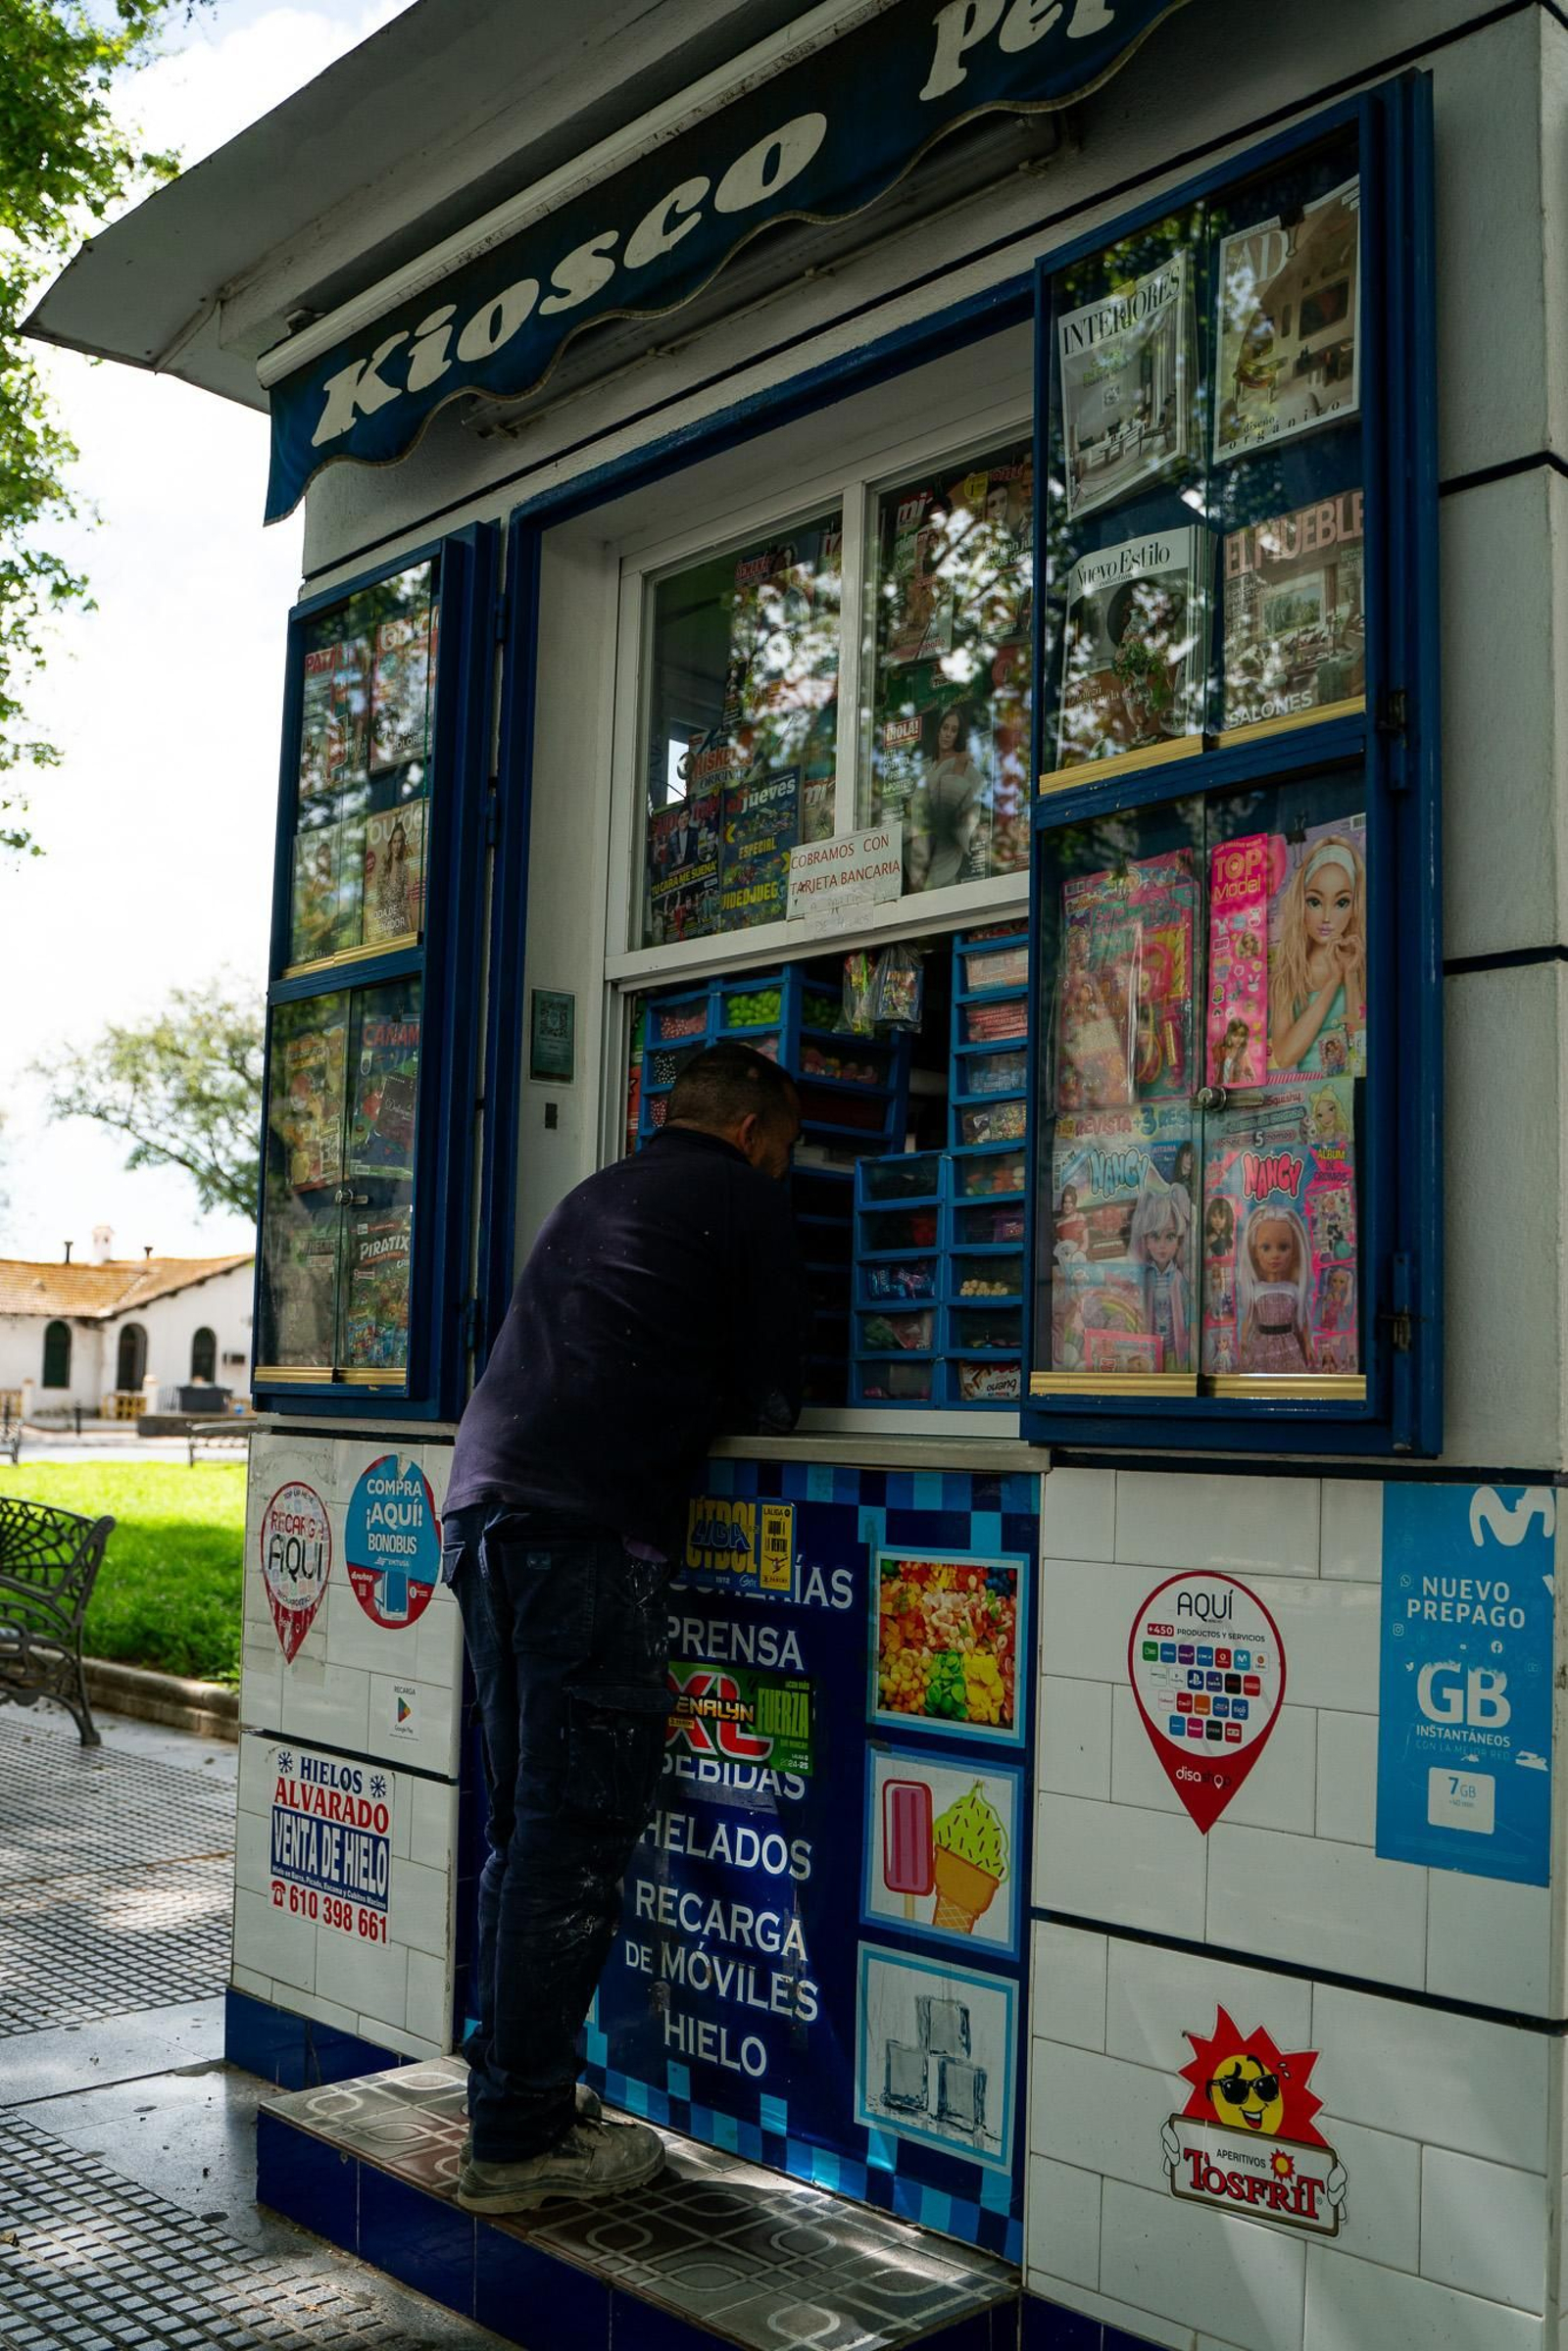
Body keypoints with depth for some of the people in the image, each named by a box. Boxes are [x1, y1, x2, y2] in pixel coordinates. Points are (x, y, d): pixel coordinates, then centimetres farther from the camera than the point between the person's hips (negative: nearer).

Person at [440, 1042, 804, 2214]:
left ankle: (512, 2084, 23)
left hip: (485, 1502, 9)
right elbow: (770, 1398, 5)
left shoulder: (594, 1197, 27)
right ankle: (523, 2137, 0)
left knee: (527, 1818, 15)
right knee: (577, 1827, -4)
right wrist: (722, 1403, 24)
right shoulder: (744, 1200, 5)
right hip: (591, 1526, -8)